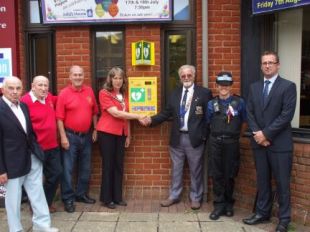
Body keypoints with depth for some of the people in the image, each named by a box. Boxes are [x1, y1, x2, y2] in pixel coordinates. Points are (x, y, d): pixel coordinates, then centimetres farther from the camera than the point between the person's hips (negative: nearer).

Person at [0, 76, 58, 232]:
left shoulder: (23, 106, 7)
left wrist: (35, 150, 12)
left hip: (32, 158, 6)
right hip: (13, 162, -6)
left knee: (37, 193, 13)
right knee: (13, 198, 10)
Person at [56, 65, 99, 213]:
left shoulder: (89, 91, 5)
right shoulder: (64, 93, -8)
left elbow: (94, 112, 12)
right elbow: (59, 117, -10)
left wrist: (95, 130, 9)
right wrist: (63, 137, -14)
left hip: (86, 136, 5)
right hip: (70, 136, -5)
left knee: (85, 167, 14)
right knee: (68, 168, 0)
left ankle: (81, 194, 29)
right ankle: (68, 198, 12)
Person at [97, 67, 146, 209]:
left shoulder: (124, 95, 12)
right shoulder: (104, 93, -7)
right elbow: (115, 113, -17)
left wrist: (128, 135, 12)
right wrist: (138, 116, -17)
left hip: (121, 134, 6)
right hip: (107, 133, -6)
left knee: (119, 165, 9)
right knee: (108, 165, 2)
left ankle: (117, 197, 20)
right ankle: (107, 198, 13)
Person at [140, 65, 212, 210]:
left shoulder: (204, 93, -4)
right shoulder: (175, 93, 9)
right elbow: (166, 113, 7)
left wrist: (205, 135, -10)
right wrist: (151, 119, -7)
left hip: (194, 138, -3)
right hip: (177, 138, 4)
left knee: (195, 170, 8)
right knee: (176, 169, 14)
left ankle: (195, 198, 24)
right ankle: (174, 196, 28)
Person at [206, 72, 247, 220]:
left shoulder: (239, 102, -2)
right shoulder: (211, 104, 3)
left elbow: (244, 122, 9)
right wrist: (217, 135, 11)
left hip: (232, 143, -1)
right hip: (215, 143, 1)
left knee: (229, 174, 9)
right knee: (217, 174, 4)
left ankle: (228, 204, 26)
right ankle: (219, 205, 14)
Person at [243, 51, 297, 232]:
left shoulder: (288, 86, -4)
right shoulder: (254, 87, 11)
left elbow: (286, 115, -13)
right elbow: (250, 113, 7)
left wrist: (266, 133, -15)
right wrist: (257, 133, -7)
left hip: (280, 143, -4)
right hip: (259, 142, 5)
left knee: (282, 183, 4)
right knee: (262, 181, 13)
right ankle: (262, 213, 27)